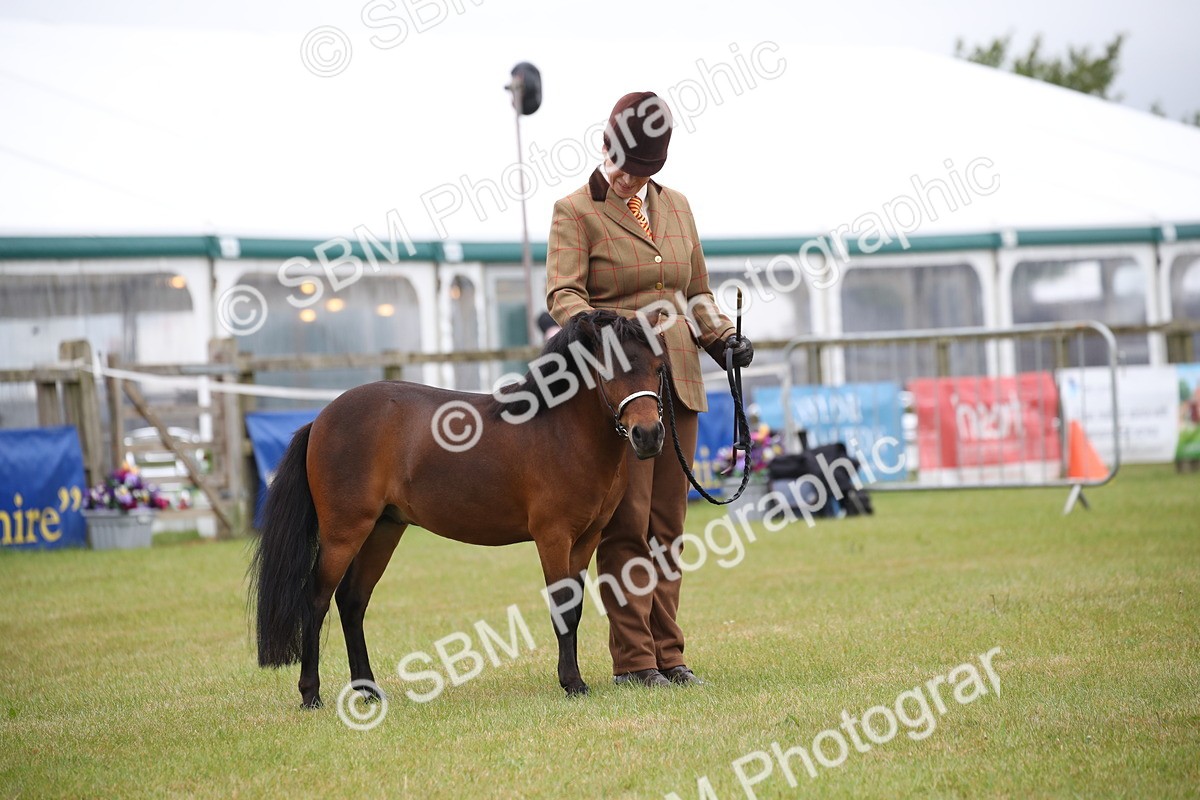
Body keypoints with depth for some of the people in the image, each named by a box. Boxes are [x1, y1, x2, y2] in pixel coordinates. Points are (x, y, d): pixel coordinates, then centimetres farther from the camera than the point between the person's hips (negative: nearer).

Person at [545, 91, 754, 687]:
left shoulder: (675, 206, 15)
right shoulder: (576, 212, -3)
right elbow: (562, 292, -15)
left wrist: (722, 335, 3)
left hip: (678, 384, 6)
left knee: (668, 524, 9)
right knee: (626, 525, -4)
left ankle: (667, 653, 14)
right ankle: (632, 660, 0)